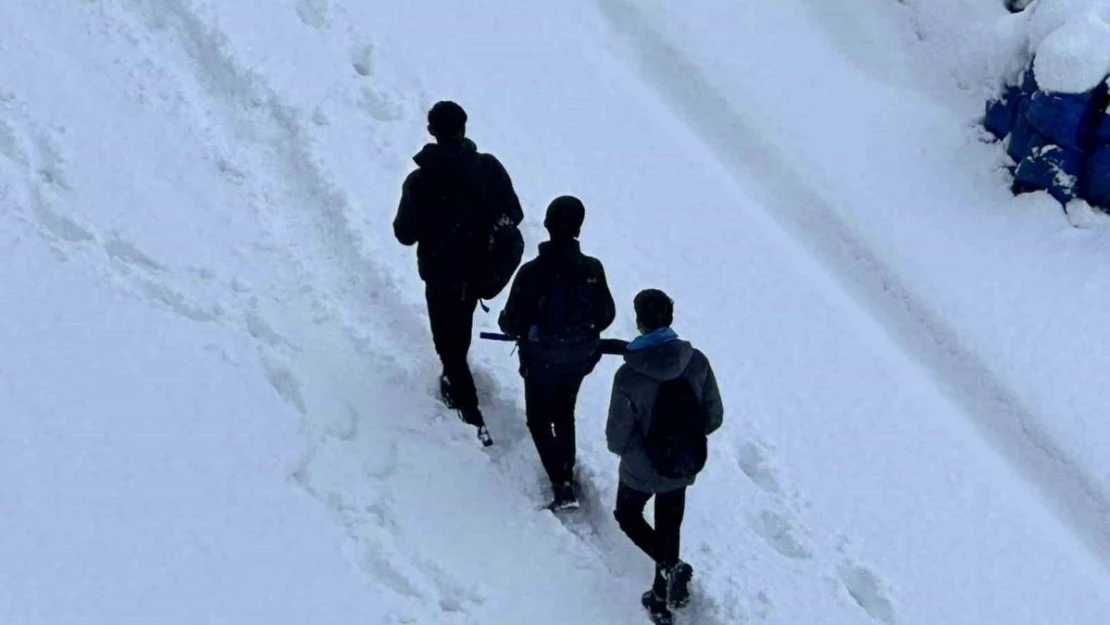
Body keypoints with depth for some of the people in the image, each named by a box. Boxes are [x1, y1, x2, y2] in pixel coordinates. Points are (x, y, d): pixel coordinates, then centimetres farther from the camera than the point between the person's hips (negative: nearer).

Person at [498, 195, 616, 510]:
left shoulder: (532, 272, -25)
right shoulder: (592, 269, -17)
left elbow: (513, 324, -18)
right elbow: (605, 315, -5)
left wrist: (505, 322, 6)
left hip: (541, 362, -3)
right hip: (579, 359, 3)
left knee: (539, 420, 15)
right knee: (564, 414, 27)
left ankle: (562, 485, 3)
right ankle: (566, 474, 37)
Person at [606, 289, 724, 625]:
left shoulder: (628, 376, -27)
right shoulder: (697, 362, -16)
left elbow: (616, 439, -20)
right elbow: (714, 418, -5)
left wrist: (624, 446, 3)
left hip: (641, 471, -3)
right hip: (682, 468, 4)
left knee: (628, 516, 26)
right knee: (669, 529, 24)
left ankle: (671, 566, 6)